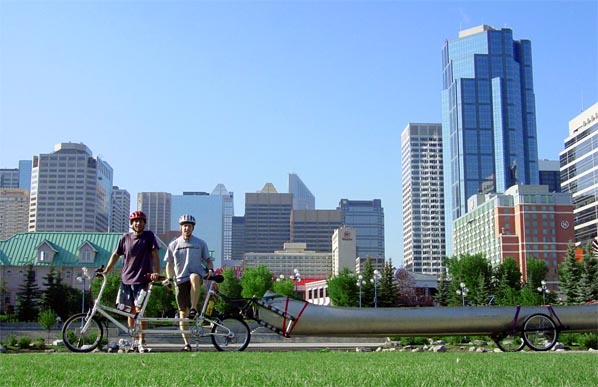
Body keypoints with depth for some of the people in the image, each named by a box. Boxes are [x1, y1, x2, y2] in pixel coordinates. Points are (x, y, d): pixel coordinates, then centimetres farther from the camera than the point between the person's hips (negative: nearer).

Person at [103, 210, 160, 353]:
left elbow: (155, 254, -4)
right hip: (126, 279, 3)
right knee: (130, 311, 8)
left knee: (139, 310, -8)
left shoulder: (149, 236, 1)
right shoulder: (125, 238, 7)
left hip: (142, 280, -3)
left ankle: (141, 342, -3)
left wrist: (156, 272, -15)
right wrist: (106, 270, 5)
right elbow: (116, 255, 13)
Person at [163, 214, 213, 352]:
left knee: (194, 277, -41)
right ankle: (186, 343, 7)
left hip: (197, 275, -2)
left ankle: (194, 308, -31)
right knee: (182, 312, 0)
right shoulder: (173, 245, 11)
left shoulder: (200, 243, 10)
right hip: (181, 279, 2)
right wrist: (169, 278, 5)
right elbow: (169, 264, 16)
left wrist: (211, 270, -8)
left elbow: (207, 259, 12)